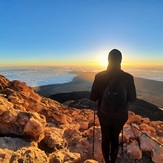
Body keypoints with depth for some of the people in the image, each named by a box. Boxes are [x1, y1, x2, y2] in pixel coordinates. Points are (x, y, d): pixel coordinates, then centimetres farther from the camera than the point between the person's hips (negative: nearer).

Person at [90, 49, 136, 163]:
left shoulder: (99, 76, -18)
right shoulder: (128, 77, -17)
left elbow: (93, 98, -12)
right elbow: (132, 99, -6)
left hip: (104, 114, 0)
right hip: (120, 115, 1)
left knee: (105, 138, 22)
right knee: (115, 138, 24)